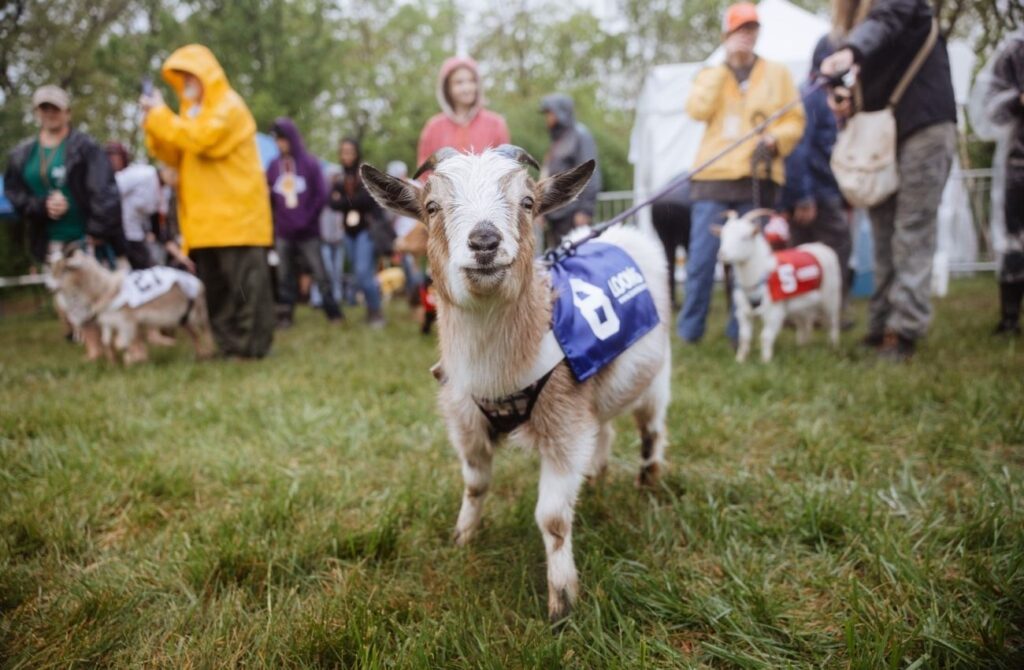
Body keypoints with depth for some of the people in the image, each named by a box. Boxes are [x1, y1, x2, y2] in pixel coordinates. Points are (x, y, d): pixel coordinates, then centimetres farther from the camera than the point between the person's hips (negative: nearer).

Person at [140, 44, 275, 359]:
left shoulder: (228, 106, -4)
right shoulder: (193, 111, 22)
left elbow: (198, 138, -19)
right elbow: (178, 156, 15)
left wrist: (159, 116, -11)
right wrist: (154, 124, 2)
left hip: (235, 211, -9)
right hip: (205, 217, 9)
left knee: (243, 281, -8)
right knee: (213, 284, 8)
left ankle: (252, 343, -5)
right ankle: (225, 342, 13)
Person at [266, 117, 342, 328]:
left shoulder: (310, 163, 0)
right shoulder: (273, 166, 7)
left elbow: (322, 195, -2)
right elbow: (268, 198, 9)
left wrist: (308, 219, -6)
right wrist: (274, 223, -2)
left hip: (308, 232, -2)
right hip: (282, 233, 3)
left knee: (320, 273, -1)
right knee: (285, 276, 5)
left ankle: (333, 313, 5)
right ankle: (286, 314, 12)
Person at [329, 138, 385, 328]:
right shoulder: (339, 179, 12)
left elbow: (368, 198, -17)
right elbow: (333, 203, 1)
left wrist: (345, 201, -8)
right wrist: (355, 202, -14)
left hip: (367, 228, -5)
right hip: (349, 231, 6)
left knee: (364, 272, -14)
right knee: (361, 274, 9)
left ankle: (376, 312, -2)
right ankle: (371, 310, 19)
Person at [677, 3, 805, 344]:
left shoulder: (777, 73, 13)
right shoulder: (711, 75, 14)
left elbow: (794, 120, 9)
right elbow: (698, 111, -5)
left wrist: (775, 140, -12)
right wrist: (723, 68, -3)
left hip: (757, 179, 1)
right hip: (713, 177, 0)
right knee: (701, 257, -6)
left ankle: (740, 331, 9)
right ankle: (689, 330, 3)